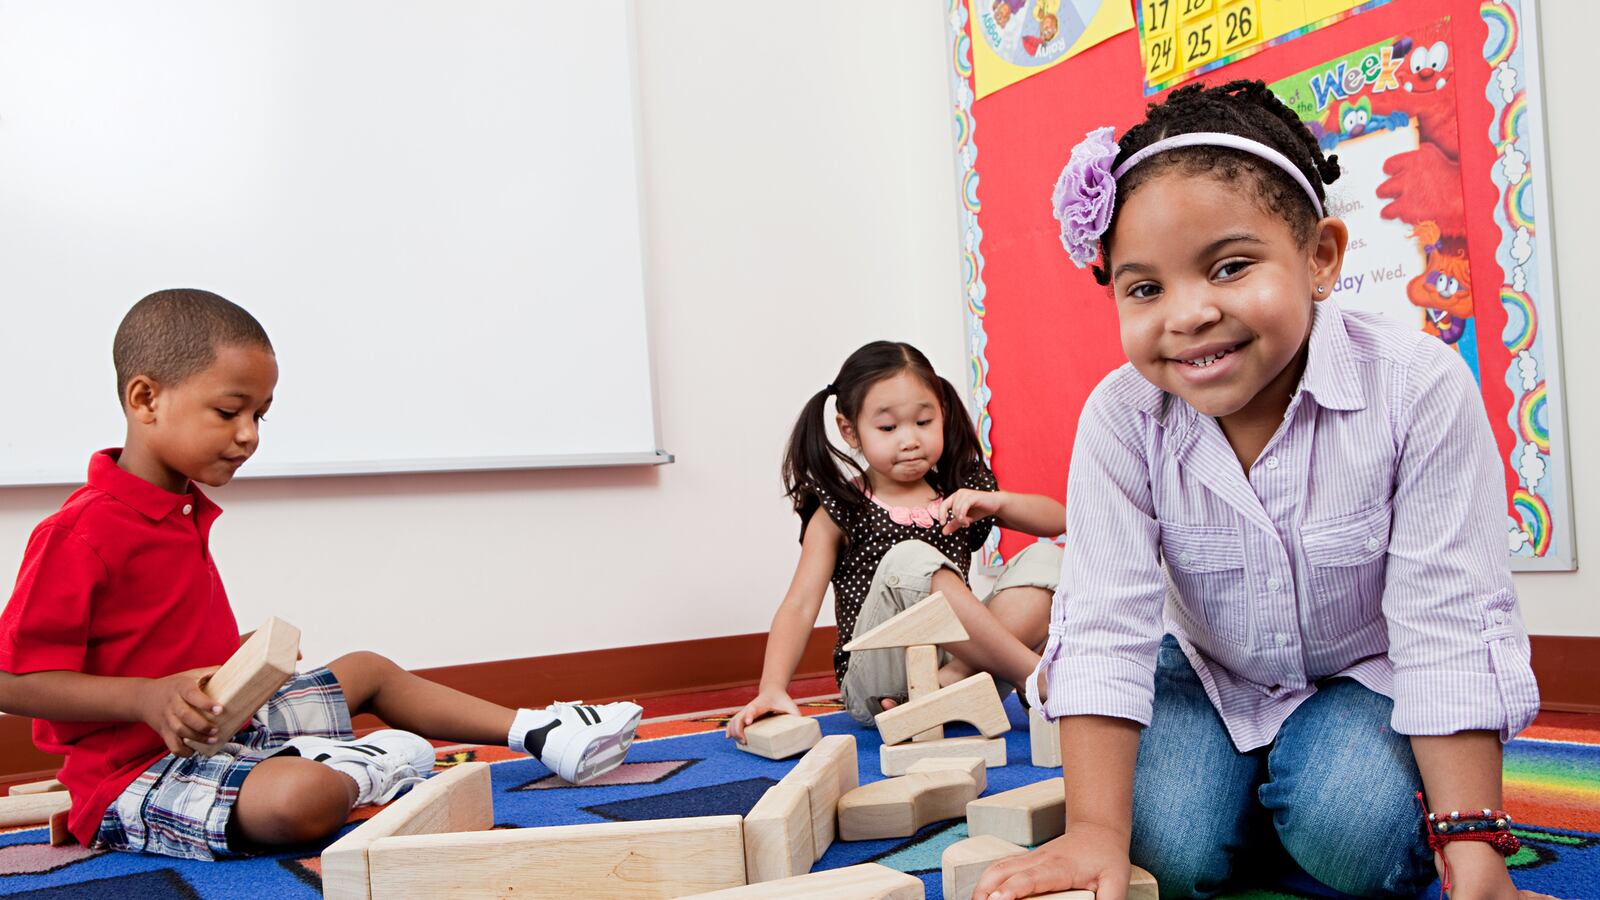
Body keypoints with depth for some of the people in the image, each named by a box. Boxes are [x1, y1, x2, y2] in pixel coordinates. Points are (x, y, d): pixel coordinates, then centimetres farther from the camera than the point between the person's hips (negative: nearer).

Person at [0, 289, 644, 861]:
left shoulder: (185, 510, 11)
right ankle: (360, 768, -2)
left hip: (224, 726, 10)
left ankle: (539, 734, 25)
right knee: (302, 798, -37)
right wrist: (148, 697, -31)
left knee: (367, 671, 20)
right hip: (136, 773, -10)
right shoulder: (81, 534, -20)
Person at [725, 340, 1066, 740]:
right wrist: (772, 688, -21)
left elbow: (1058, 519, 11)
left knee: (1046, 560, -13)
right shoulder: (840, 512, 3)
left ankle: (954, 679, -27)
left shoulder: (962, 492, 13)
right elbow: (800, 605, -5)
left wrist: (996, 502, -9)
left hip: (960, 653, 4)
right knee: (908, 561, -31)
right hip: (879, 687, -4)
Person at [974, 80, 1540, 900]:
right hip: (1208, 673, 2)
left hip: (1368, 672, -1)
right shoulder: (1121, 418, -24)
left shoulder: (1419, 389, -27)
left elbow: (1448, 622, -24)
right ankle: (1256, 788, 16)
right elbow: (1104, 627, -24)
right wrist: (1097, 829, -31)